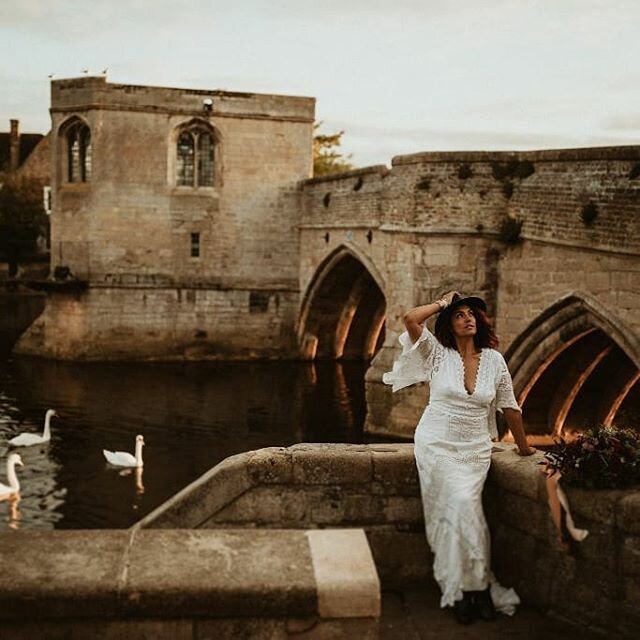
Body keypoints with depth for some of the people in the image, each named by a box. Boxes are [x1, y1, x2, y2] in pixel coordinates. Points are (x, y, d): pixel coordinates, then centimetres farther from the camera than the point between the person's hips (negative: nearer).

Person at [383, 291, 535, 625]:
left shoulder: (494, 359, 2)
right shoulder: (438, 353, -3)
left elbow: (510, 407, 10)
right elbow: (410, 319, -18)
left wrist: (523, 446, 18)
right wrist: (443, 302, -4)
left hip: (475, 449, 2)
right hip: (437, 444, -2)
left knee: (463, 509, -11)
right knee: (460, 505, -16)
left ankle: (468, 589, 5)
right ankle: (476, 589, -3)